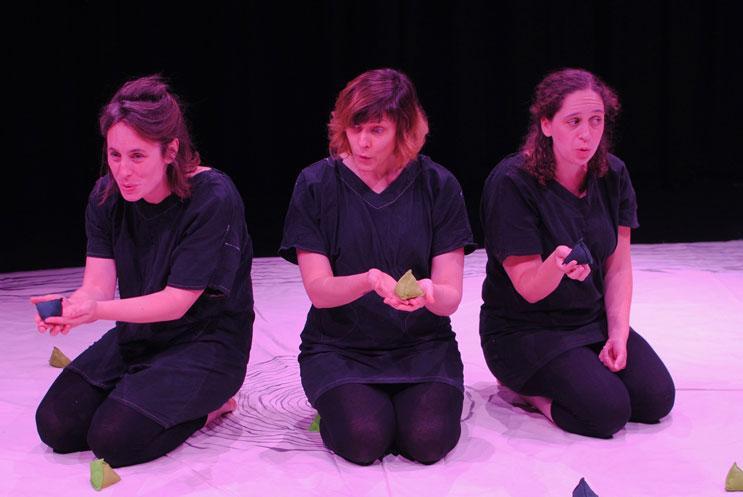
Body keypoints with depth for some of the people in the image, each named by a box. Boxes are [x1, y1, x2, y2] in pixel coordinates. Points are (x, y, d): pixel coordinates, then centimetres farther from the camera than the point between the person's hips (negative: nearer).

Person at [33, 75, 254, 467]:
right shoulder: (107, 196, -3)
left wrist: (98, 311, -38)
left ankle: (209, 402, 3)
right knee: (56, 426, -9)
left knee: (115, 439, -22)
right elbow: (98, 284, -8)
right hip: (137, 333, 6)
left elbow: (176, 301, -23)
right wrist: (69, 306, -33)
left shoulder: (212, 197, -22)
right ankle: (146, 390, 13)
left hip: (207, 340, -6)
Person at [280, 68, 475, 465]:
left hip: (421, 345, 1)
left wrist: (429, 293, -30)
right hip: (339, 346, -1)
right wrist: (369, 281, -31)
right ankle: (338, 409, 9)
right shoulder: (316, 184, -5)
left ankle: (405, 400, 10)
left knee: (429, 439, -24)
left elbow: (451, 297, -5)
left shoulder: (438, 186, -2)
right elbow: (318, 290, -10)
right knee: (364, 439, -26)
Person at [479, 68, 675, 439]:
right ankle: (526, 385, 3)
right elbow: (529, 287, -21)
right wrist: (557, 266, -43)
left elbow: (618, 266, 3)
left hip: (594, 321, 6)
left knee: (657, 399, -10)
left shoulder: (613, 176, -2)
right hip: (524, 331, -6)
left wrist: (618, 333, -8)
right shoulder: (511, 182, -20)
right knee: (609, 411, -23)